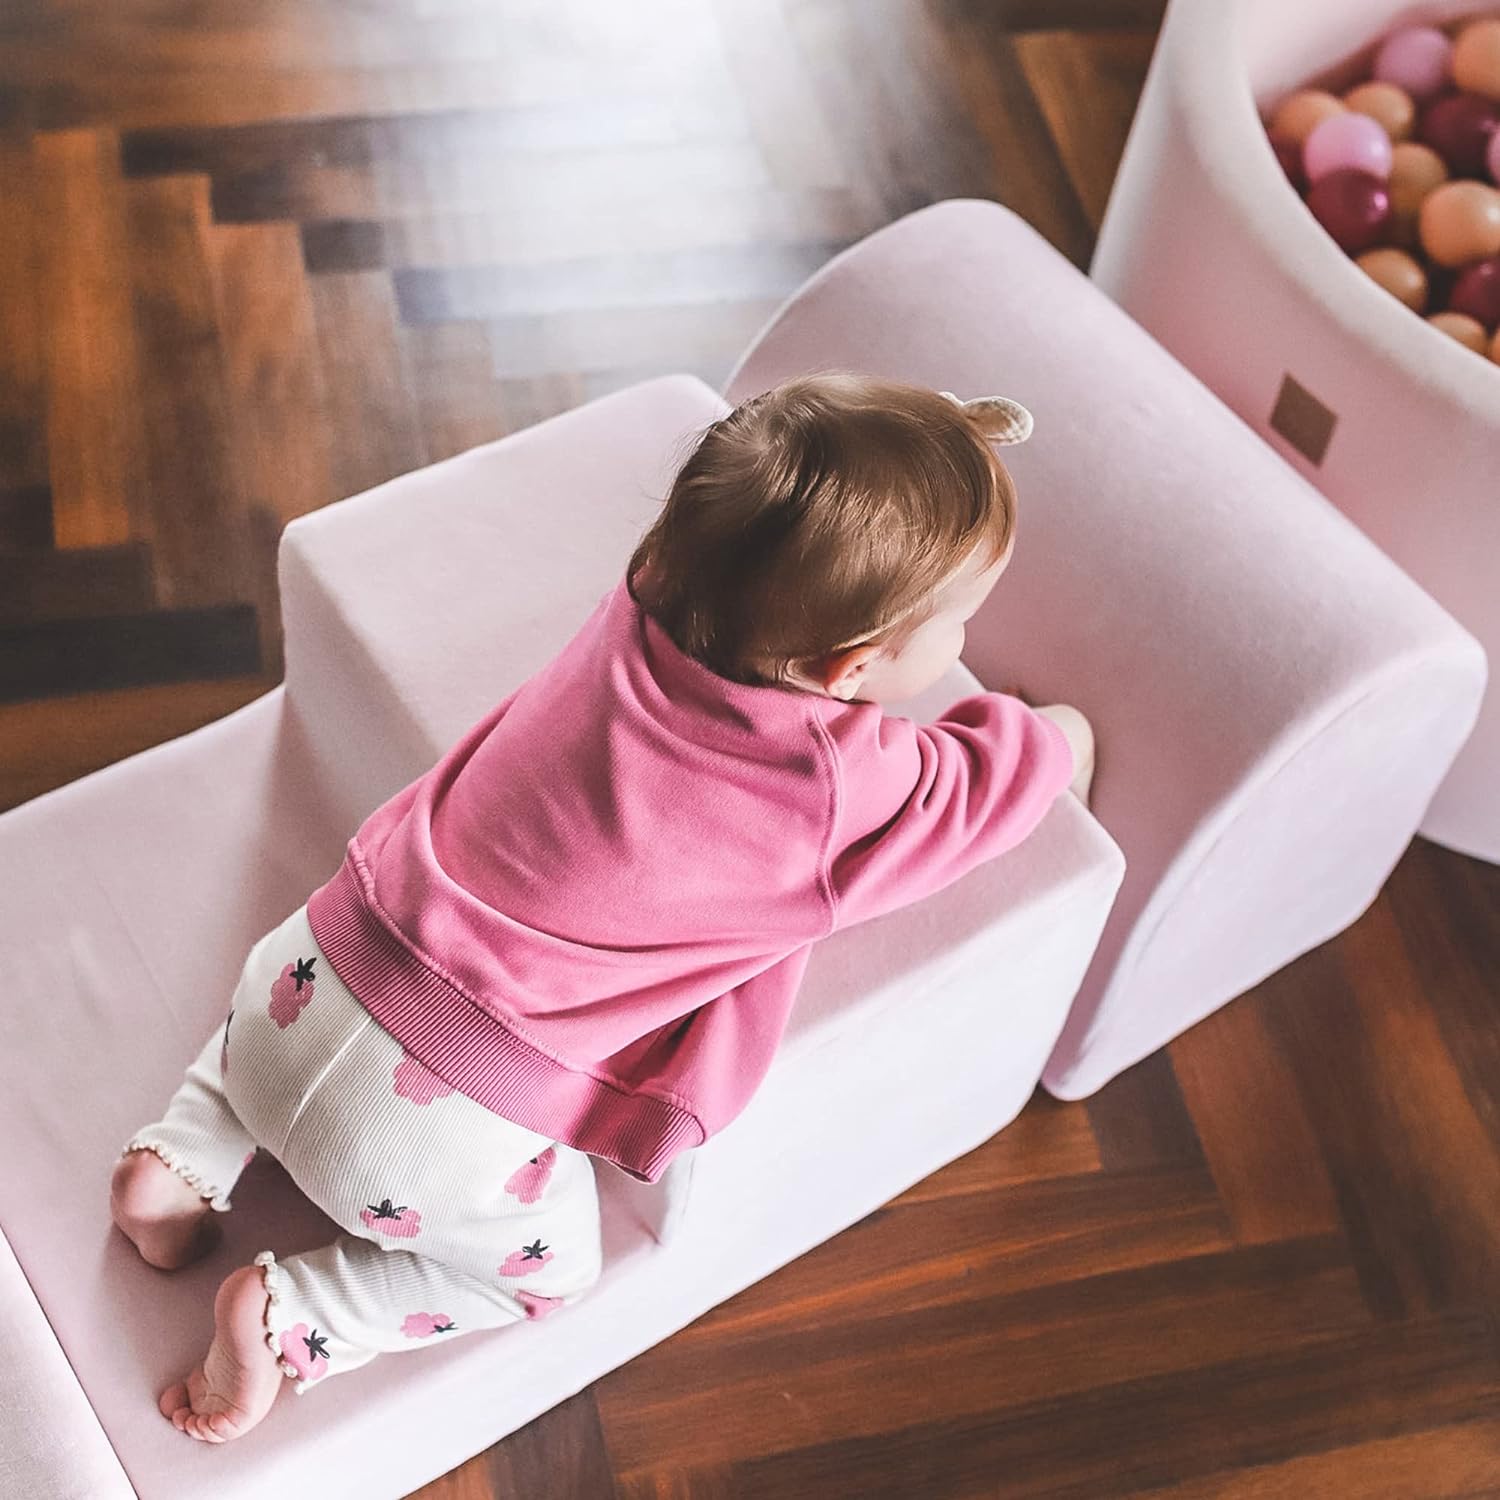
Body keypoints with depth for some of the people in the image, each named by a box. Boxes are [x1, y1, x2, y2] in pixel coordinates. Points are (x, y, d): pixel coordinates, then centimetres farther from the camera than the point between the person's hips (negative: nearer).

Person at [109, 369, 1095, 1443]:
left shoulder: (648, 598, -8)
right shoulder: (845, 791, -21)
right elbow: (1000, 780, -1)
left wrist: (941, 453, 21)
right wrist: (1063, 732, 22)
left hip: (321, 978, 6)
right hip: (443, 1134, -5)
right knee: (550, 1266, 25)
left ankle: (182, 1162, 27)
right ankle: (288, 1317, 13)